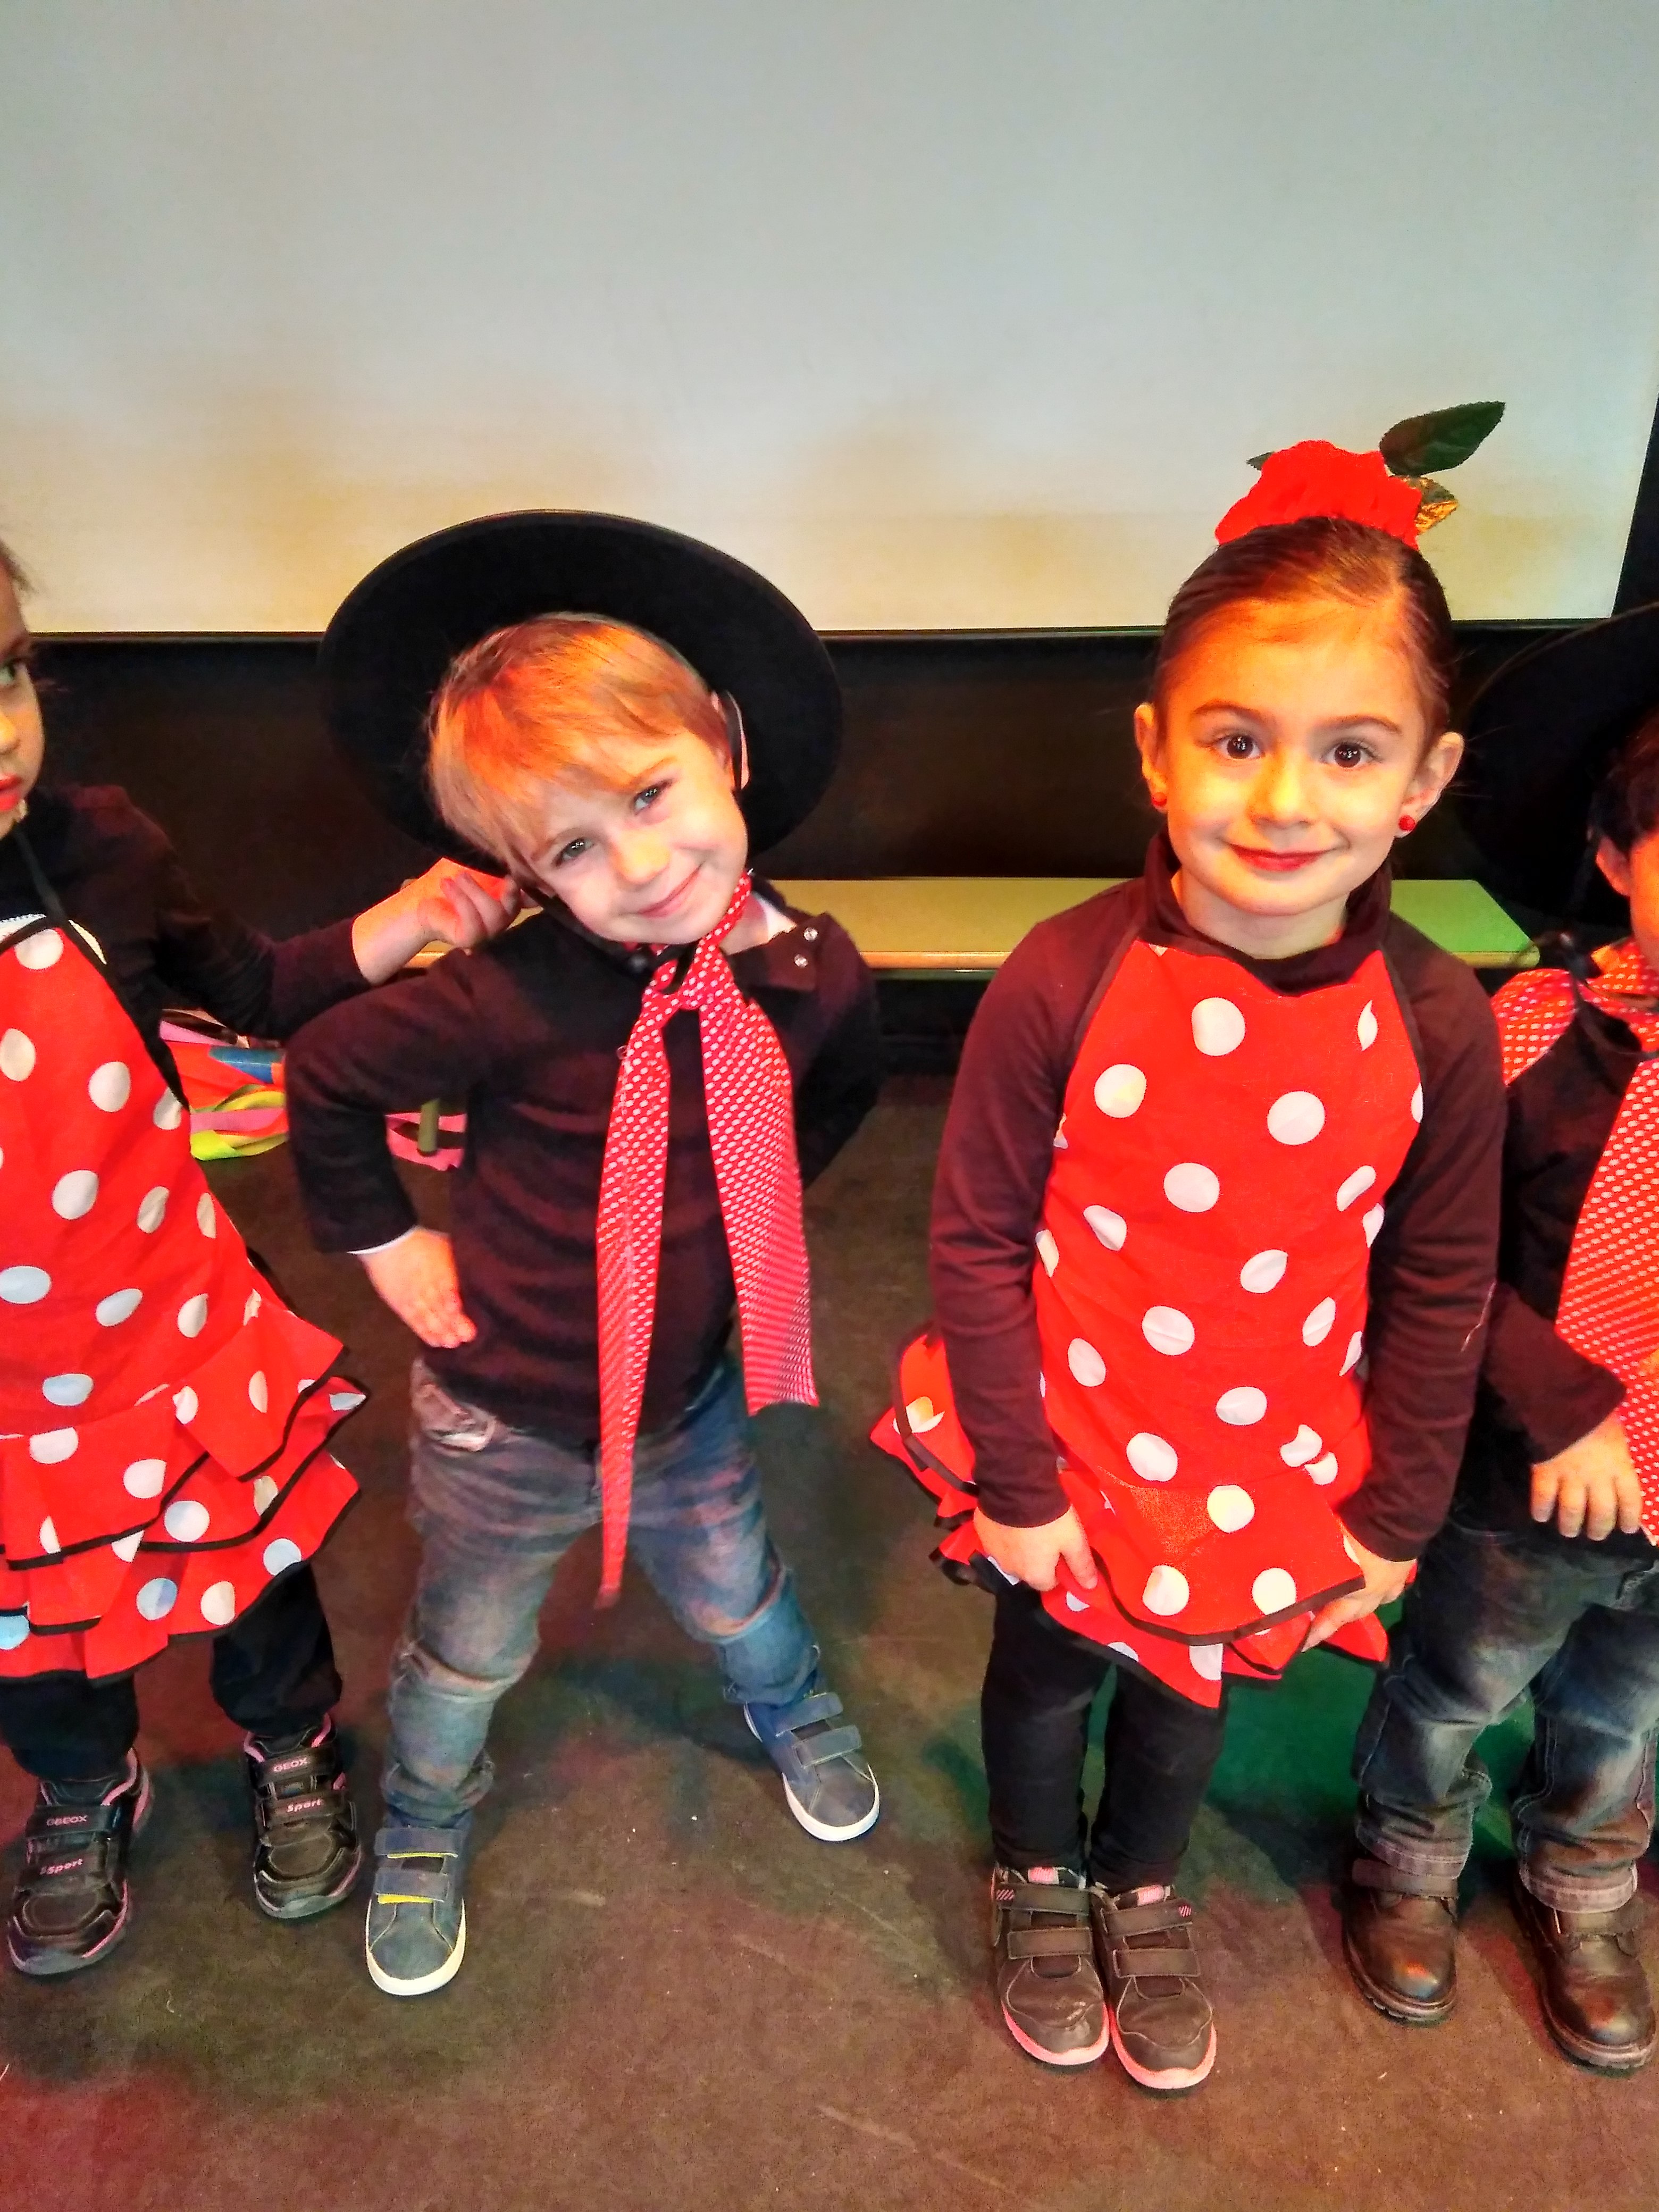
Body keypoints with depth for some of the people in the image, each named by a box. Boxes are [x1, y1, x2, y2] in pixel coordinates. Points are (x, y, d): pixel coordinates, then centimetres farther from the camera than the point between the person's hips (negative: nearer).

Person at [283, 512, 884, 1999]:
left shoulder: (817, 977, -17)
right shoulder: (521, 998, -31)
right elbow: (325, 1075, -16)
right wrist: (387, 1241, -10)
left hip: (693, 1402, 3)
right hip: (506, 1418, -2)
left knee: (741, 1602, 28)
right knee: (467, 1656, 23)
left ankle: (795, 1712, 64)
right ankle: (425, 1826, 55)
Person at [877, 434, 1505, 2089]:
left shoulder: (1440, 1024, -18)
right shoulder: (1061, 987, -26)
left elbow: (1440, 1292, -5)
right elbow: (978, 1241, -16)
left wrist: (1398, 1515, 2)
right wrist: (1014, 1486, -10)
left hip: (1266, 1480, 2)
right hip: (1069, 1461, -1)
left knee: (1188, 1696, 27)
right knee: (1046, 1673, 25)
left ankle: (1140, 1891, 60)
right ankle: (1036, 1883, 58)